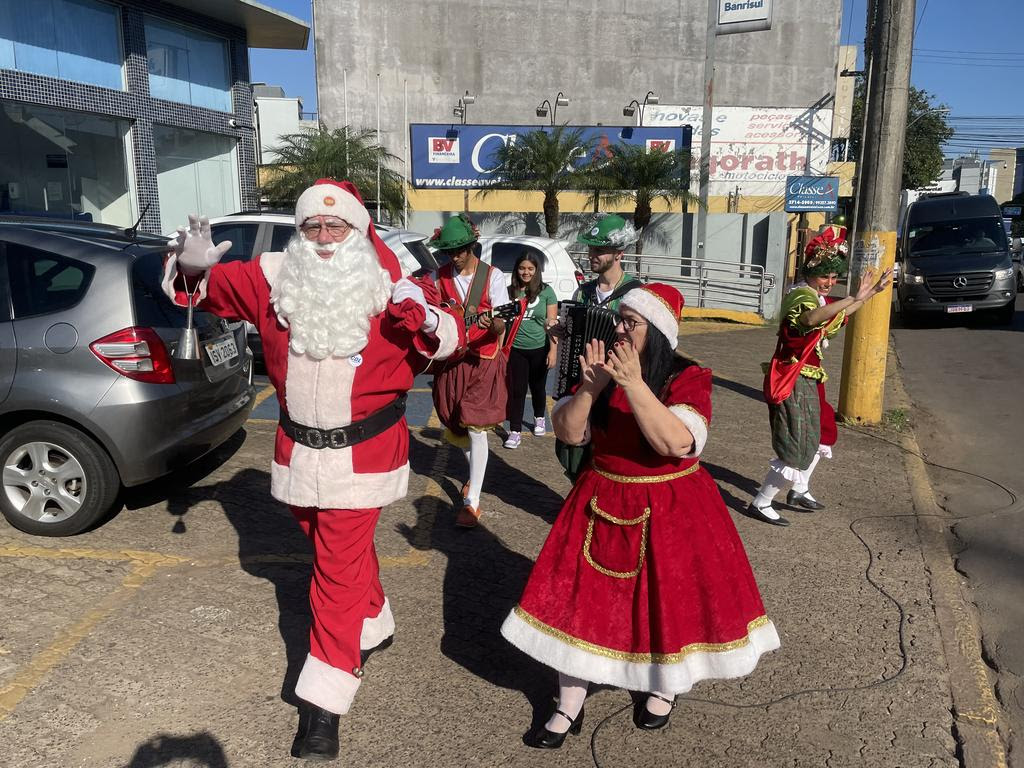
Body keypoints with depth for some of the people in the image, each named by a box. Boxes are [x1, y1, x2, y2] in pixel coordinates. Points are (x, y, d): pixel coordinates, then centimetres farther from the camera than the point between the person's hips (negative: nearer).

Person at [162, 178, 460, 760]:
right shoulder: (274, 278, -4)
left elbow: (446, 343, -11)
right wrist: (191, 267, -18)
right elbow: (210, 288, 6)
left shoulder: (389, 287, -12)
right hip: (299, 448, 5)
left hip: (361, 455, -4)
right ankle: (375, 625, 49)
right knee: (344, 550, 23)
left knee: (340, 570, -2)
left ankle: (324, 703, 9)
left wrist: (427, 319, -34)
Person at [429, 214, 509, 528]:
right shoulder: (439, 277, 3)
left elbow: (501, 325, -11)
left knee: (476, 427, -10)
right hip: (451, 360, 4)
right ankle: (475, 474, 39)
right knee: (457, 425, 13)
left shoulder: (493, 276, -6)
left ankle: (472, 500, -5)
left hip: (484, 361, -4)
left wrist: (493, 324, -33)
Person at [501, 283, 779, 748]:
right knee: (579, 596, 4)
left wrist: (634, 384, -33)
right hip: (603, 505, 4)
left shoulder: (687, 377, -13)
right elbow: (566, 432, -6)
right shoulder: (606, 369, 0)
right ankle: (569, 708, 20)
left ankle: (665, 686, 41)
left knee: (667, 597, 10)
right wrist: (591, 387, -22)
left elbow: (677, 442, -28)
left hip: (669, 509, -3)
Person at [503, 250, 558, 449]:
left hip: (539, 349, 0)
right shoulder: (510, 291, -1)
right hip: (516, 349, 0)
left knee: (537, 387, 16)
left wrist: (553, 350, -8)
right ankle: (515, 432, 5)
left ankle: (539, 418, 41)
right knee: (516, 390, -1)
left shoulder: (546, 291, -4)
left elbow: (552, 323, -3)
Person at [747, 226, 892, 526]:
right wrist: (855, 298, -51)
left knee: (818, 434, 24)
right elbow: (812, 317, -45)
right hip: (793, 380, -11)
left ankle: (799, 492, 39)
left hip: (807, 379, 11)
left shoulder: (815, 296, 11)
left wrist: (871, 292, 24)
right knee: (796, 447, -7)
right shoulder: (802, 296, -19)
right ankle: (760, 503, 2)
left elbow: (840, 315, 30)